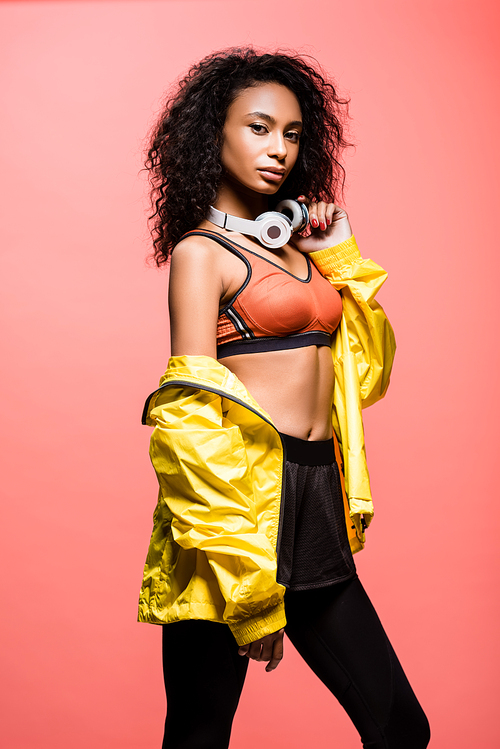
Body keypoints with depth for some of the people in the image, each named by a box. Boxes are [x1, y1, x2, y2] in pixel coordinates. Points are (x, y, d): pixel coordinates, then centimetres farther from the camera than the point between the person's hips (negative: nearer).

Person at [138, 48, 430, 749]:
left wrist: (338, 253, 13)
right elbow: (192, 416, -11)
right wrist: (249, 591, -13)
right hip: (243, 499, -6)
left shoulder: (294, 243, 16)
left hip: (315, 504, 7)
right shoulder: (200, 250, -3)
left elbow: (367, 367, 22)